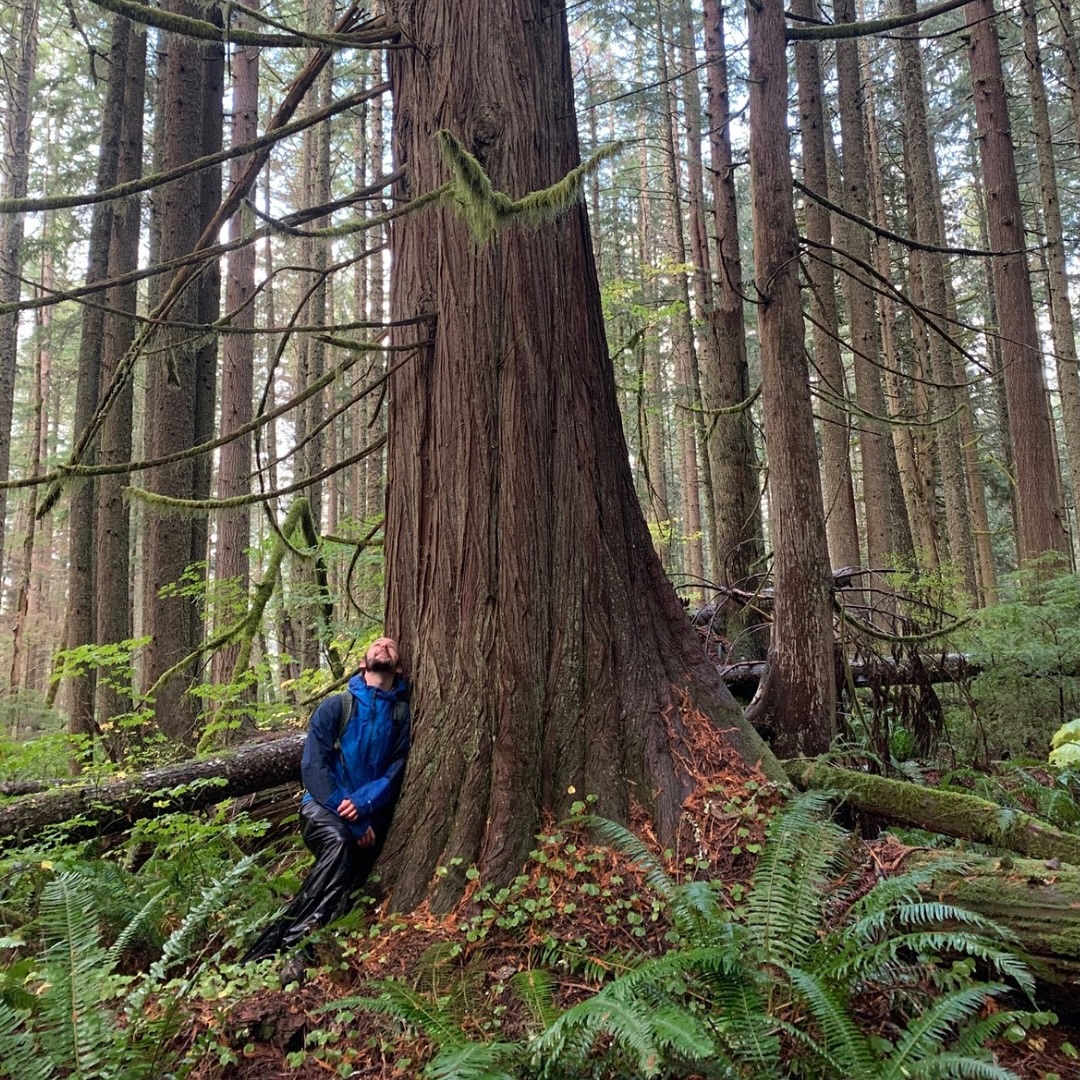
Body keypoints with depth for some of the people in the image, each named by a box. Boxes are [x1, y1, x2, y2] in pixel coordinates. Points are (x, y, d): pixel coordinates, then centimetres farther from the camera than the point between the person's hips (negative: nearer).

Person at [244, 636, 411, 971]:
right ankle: (288, 941, -33)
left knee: (348, 879, -25)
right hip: (323, 807, -2)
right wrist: (349, 817, -13)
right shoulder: (335, 706, 5)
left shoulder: (404, 715, 9)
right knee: (338, 842, -33)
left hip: (370, 818, 2)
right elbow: (313, 767, -4)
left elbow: (397, 772, -1)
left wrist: (364, 805, -19)